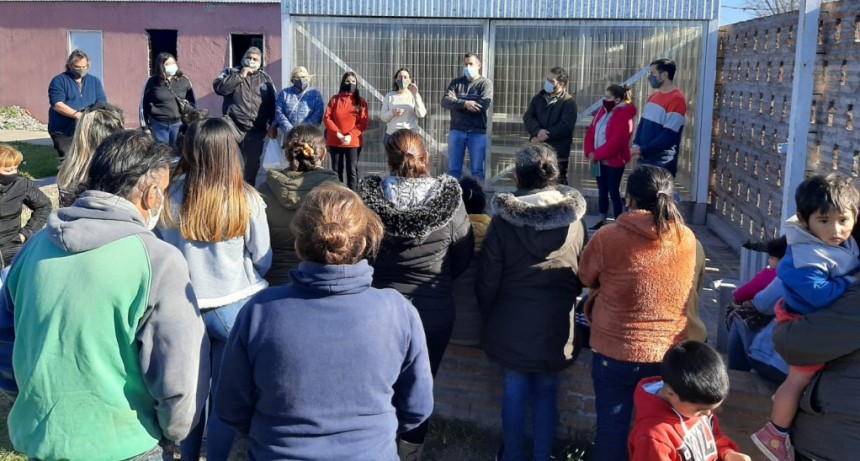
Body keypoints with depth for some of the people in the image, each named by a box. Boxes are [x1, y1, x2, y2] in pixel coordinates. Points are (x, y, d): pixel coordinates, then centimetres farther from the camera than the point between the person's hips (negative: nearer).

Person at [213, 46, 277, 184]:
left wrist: (273, 125, 4)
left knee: (252, 164, 10)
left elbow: (273, 103, 13)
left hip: (256, 131, 3)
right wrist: (240, 76, -11)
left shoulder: (265, 78, 14)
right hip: (234, 127, -3)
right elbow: (218, 87, -10)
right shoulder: (231, 72, 7)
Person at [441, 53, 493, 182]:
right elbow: (445, 101, -4)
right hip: (457, 130, 3)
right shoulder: (456, 82, 12)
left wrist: (458, 104, -7)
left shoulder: (485, 83, 3)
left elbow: (484, 104, -14)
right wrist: (465, 103, -19)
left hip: (478, 132, -3)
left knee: (477, 170, 1)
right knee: (453, 169, 4)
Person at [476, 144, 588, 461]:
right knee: (546, 392, 14)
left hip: (512, 321, -1)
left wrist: (489, 313, 8)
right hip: (557, 322, 2)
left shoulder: (504, 220, -15)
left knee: (515, 389, 13)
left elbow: (488, 277, -9)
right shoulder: (574, 219, -8)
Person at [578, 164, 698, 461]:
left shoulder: (608, 238, -16)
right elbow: (689, 292, 9)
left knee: (612, 428, 13)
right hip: (670, 353, 3)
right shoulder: (687, 239, -5)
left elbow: (586, 278, 1)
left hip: (616, 351, -3)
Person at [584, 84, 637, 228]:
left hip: (614, 161, -8)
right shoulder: (602, 111, 9)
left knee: (613, 192, -4)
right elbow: (591, 131, 7)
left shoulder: (624, 116, -17)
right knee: (602, 191, 14)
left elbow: (615, 142, -23)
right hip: (600, 160, 8)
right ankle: (602, 220, 25)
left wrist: (596, 155, -19)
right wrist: (590, 152, -7)